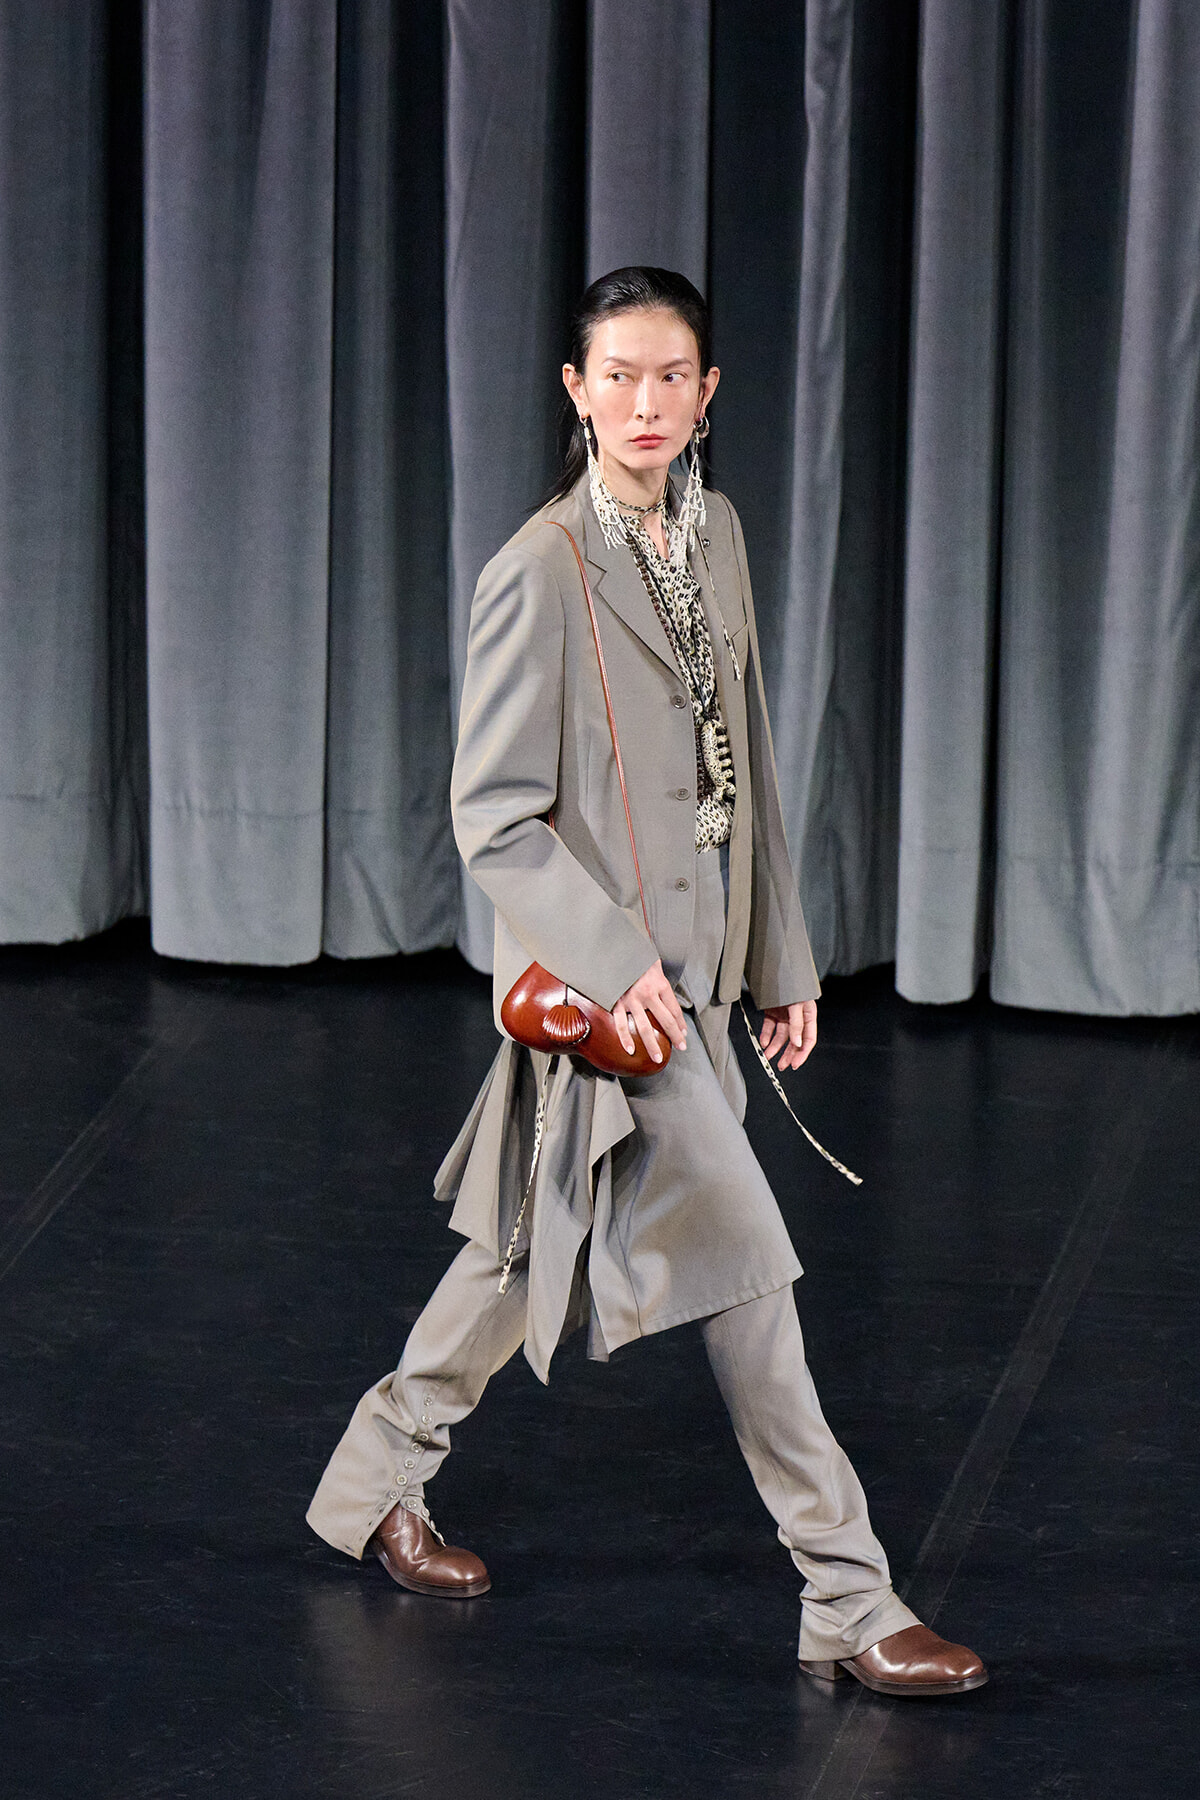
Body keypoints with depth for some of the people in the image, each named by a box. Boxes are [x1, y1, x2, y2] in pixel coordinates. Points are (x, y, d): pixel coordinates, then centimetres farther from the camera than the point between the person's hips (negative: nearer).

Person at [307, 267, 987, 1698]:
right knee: (745, 1258, -7)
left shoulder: (713, 534, 7)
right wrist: (613, 965, -24)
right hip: (598, 966, -8)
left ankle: (377, 1478, 37)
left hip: (693, 959, 8)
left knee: (541, 1244, 19)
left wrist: (781, 955, 15)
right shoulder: (540, 572, -16)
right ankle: (850, 1604, 1)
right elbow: (493, 814, -16)